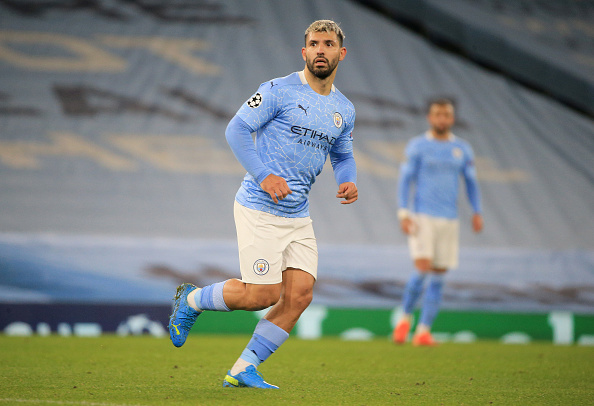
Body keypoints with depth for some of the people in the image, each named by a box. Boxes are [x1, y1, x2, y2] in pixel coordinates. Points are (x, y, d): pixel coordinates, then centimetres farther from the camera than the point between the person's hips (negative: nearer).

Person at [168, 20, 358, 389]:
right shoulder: (279, 91, -7)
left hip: (299, 216, 6)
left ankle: (243, 370, 5)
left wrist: (348, 181, 3)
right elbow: (236, 129, -8)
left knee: (300, 294, -6)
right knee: (264, 295, -10)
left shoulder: (344, 110, 12)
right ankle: (191, 300, 17)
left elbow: (342, 155, 26)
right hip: (260, 210, -6)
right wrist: (264, 176, -17)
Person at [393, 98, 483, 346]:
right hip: (422, 217, -4)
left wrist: (477, 213, 0)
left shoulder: (462, 149, 10)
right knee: (423, 269, -18)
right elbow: (405, 180, -2)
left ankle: (423, 332, 6)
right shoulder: (417, 146, 0)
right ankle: (405, 318, 4)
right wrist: (403, 213, -13)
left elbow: (471, 182, 15)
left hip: (449, 221, 4)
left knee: (438, 277, 1)